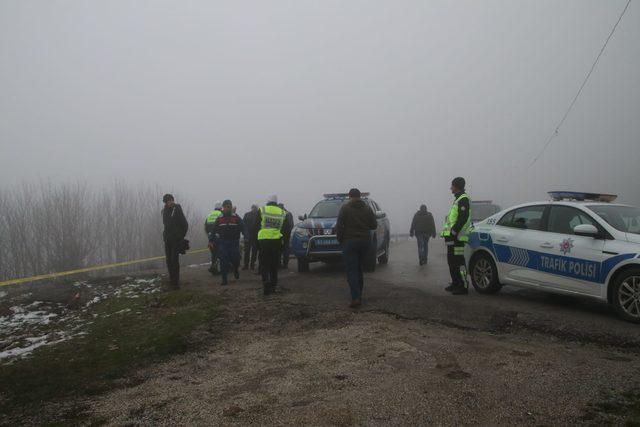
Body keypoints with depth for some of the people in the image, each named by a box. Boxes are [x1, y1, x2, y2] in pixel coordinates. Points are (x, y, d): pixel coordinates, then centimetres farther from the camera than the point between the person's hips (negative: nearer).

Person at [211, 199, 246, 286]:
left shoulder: (236, 218, 1)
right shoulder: (219, 219, 6)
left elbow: (243, 229, -3)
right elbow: (214, 231, 9)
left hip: (234, 243, -1)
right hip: (222, 244, 1)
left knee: (235, 259, -2)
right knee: (223, 261, -4)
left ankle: (235, 269, 33)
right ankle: (224, 279, 2)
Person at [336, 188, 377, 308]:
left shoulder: (345, 207, -5)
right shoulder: (367, 208, 6)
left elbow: (339, 226, -9)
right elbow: (374, 225, 7)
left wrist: (340, 239, 3)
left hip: (350, 241, -4)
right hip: (365, 241, 4)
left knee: (352, 271, -5)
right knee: (359, 269, 18)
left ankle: (356, 298, -16)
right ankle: (358, 295, 22)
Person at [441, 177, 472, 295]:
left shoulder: (463, 199, -11)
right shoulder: (458, 199, 21)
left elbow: (463, 218, -22)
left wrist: (453, 232, -23)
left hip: (457, 237, -11)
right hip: (453, 237, 11)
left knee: (458, 262, -9)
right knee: (452, 261, 15)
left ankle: (463, 286, -6)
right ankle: (455, 284, 25)